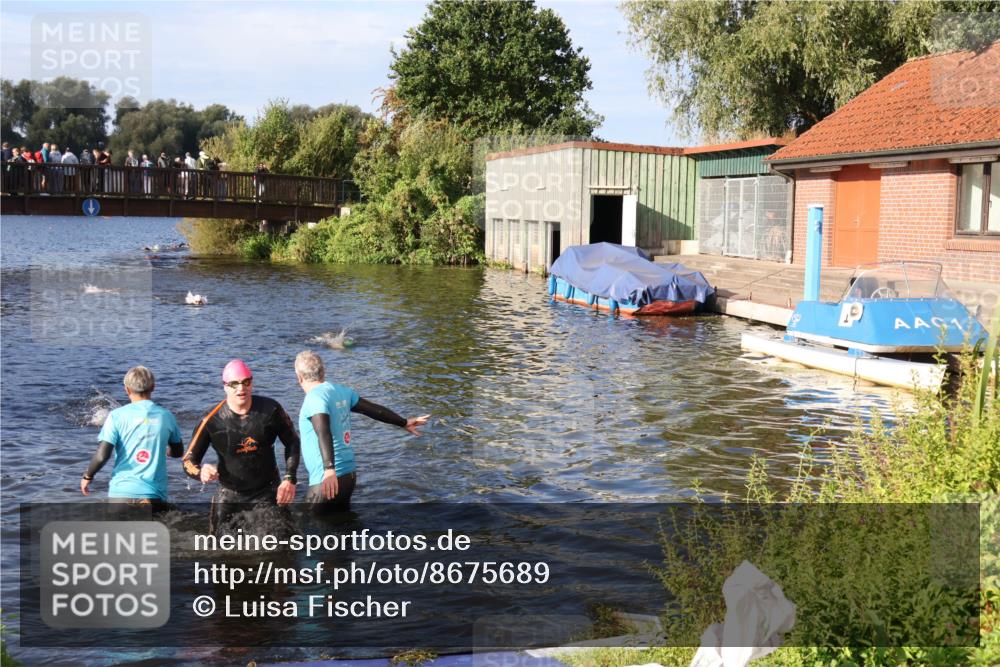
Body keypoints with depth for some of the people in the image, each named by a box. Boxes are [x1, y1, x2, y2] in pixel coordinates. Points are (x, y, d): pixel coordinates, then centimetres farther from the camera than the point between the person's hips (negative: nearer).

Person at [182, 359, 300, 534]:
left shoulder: (270, 409, -11)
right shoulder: (212, 421, -14)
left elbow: (292, 442, 4)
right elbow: (189, 460, -8)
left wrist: (289, 479, -6)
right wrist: (201, 473, -31)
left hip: (267, 493, 0)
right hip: (229, 494, 0)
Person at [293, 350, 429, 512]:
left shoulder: (315, 397, -15)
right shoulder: (341, 391, 8)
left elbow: (324, 434, -30)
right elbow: (373, 409, 17)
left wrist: (329, 469, -41)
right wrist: (404, 423, 30)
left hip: (328, 480, -8)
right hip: (348, 475, 8)